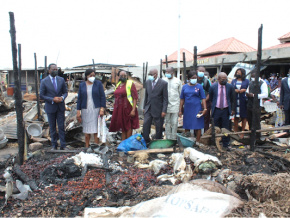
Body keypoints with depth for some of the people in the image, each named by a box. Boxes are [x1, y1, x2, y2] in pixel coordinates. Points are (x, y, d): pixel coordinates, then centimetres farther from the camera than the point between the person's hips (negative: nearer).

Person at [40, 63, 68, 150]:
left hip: (60, 107, 2)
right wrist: (53, 99, -16)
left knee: (61, 127, 2)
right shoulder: (44, 81, -4)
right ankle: (54, 145, 20)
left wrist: (62, 97, -14)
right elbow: (41, 95, -4)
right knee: (52, 127, 8)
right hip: (50, 107, -2)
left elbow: (65, 92, 9)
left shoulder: (61, 80, 4)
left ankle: (63, 146, 10)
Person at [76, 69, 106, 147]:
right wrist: (78, 111, 3)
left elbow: (102, 97, -1)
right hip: (85, 110, 2)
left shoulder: (98, 84, 2)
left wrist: (102, 109, -10)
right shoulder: (82, 85, 8)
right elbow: (79, 98, 8)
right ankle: (87, 147, 15)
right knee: (86, 130, 6)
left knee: (96, 129, -3)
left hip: (96, 109, -2)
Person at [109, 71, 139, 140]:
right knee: (123, 126, 11)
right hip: (119, 110, 6)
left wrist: (133, 110, -19)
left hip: (128, 109, -6)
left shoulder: (130, 84, -6)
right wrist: (115, 109, 15)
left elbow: (135, 98, -11)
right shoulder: (118, 85, 13)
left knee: (128, 126, 1)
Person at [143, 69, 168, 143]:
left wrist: (164, 110, -13)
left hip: (158, 109, -4)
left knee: (159, 128, 6)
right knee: (145, 125, 0)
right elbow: (146, 96, 12)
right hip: (148, 109, 4)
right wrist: (144, 107, 11)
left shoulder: (163, 83, -10)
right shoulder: (147, 82, 4)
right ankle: (146, 142, 13)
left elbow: (165, 98, -9)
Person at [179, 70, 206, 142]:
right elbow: (182, 99, 8)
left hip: (197, 109, -2)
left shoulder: (199, 86, 0)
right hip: (187, 109, 3)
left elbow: (203, 98, -3)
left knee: (198, 127, 0)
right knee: (186, 126, 10)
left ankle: (197, 142, 8)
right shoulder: (185, 87, 6)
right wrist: (180, 110, 5)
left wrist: (204, 109, -12)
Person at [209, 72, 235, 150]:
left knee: (226, 128, 3)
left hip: (226, 110, 0)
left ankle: (225, 145, 13)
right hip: (216, 110, 0)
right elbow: (210, 99, 10)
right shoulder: (213, 87, -1)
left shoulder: (230, 87, 1)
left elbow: (233, 99, 9)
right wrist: (212, 108, 10)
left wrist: (233, 109, 6)